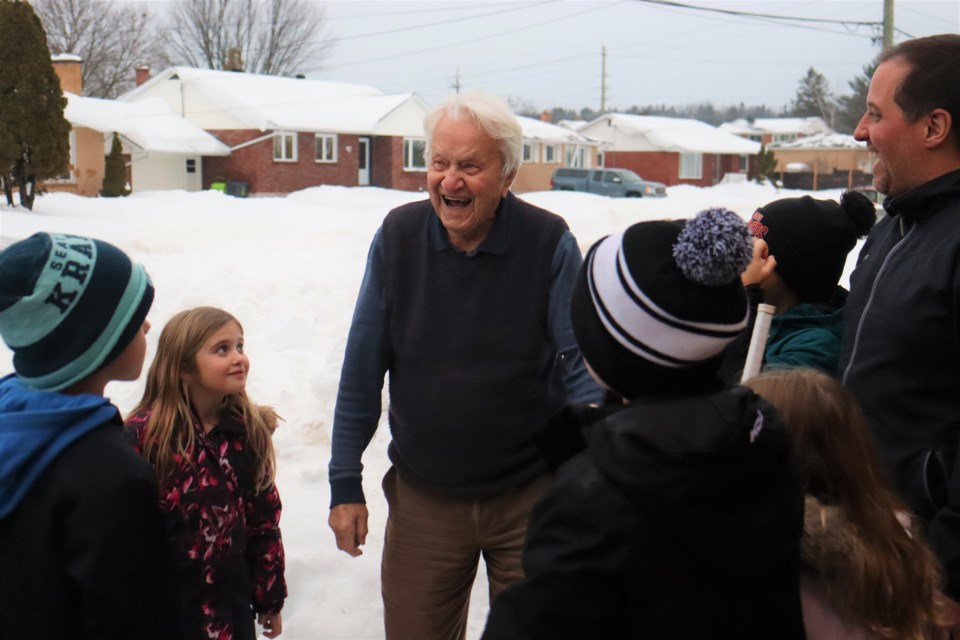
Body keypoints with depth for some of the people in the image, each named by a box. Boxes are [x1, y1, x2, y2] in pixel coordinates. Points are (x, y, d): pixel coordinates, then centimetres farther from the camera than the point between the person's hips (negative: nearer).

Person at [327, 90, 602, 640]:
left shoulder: (550, 244, -13)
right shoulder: (398, 236, -6)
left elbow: (583, 368, -9)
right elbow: (362, 371, 0)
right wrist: (345, 484, 1)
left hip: (533, 496, -1)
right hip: (422, 498, 2)